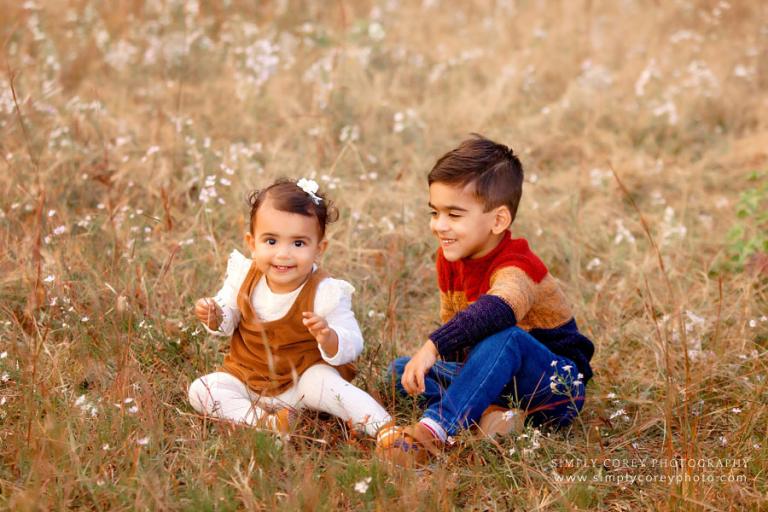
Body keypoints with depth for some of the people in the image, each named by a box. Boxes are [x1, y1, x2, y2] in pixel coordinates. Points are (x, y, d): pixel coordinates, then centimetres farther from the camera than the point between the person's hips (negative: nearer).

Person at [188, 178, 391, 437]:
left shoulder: (325, 293, -20)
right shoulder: (244, 276, -10)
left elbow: (352, 346, -20)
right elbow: (228, 322, 7)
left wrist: (328, 337, -42)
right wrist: (215, 316, -17)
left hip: (304, 378, -4)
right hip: (246, 375, 4)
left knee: (329, 384, -34)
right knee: (199, 391, -16)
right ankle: (262, 422, -30)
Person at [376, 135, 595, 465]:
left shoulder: (517, 268, -26)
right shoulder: (450, 259, 0)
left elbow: (494, 311, -49)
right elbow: (452, 325, 7)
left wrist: (433, 346, -60)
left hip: (557, 388, -8)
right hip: (501, 383, 8)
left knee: (504, 338, -39)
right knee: (400, 371, -6)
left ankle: (431, 432, -48)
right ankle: (494, 412, -25)